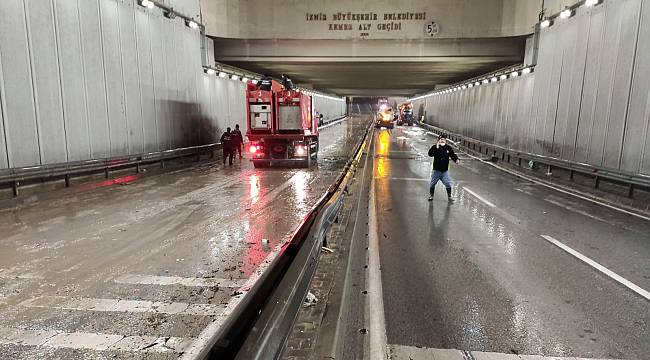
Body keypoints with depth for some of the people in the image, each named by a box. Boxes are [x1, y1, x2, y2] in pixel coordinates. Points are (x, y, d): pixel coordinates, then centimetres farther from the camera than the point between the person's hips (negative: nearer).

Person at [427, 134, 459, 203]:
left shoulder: (448, 148, -1)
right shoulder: (435, 147, -9)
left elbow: (453, 155, 6)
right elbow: (430, 154, -23)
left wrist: (456, 159, -13)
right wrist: (436, 148, -29)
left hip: (445, 170, 1)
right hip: (436, 170, -1)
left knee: (448, 184, -2)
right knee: (432, 183, 11)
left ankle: (449, 197, 12)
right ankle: (431, 195, 31)